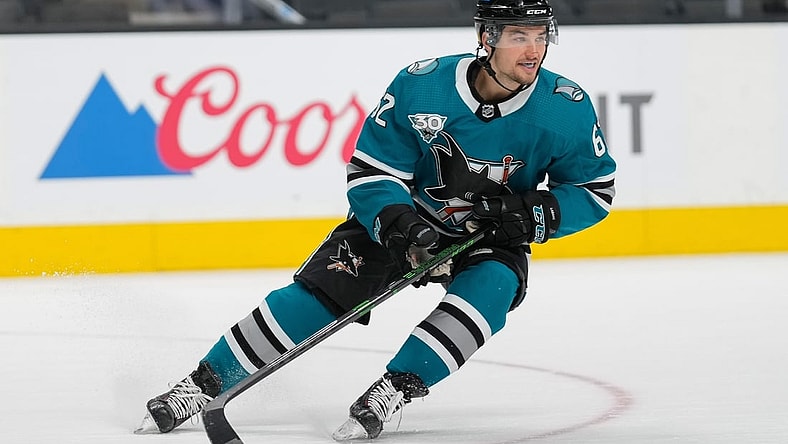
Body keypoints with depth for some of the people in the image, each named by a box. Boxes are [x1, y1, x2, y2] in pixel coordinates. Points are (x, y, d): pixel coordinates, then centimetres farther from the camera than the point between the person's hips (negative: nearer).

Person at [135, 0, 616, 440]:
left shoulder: (567, 108, -21)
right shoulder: (419, 87, -23)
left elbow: (595, 191, -8)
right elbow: (371, 172, -14)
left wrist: (534, 214, -25)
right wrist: (398, 224, -32)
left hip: (490, 239, 1)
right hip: (405, 217, -1)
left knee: (487, 292, -32)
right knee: (321, 291, -15)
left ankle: (392, 391, -27)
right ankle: (202, 384, -7)